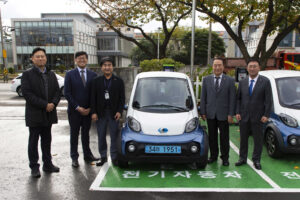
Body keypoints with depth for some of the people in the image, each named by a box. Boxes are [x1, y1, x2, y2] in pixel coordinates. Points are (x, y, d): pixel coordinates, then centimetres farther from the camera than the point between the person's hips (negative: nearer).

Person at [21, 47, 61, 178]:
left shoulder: (51, 75, 11)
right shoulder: (27, 74, -4)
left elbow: (57, 91, 7)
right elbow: (27, 93, -14)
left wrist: (53, 103, -13)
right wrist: (44, 105, -18)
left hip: (49, 113, 5)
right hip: (34, 114, -4)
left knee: (47, 140, 13)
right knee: (33, 141, 5)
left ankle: (48, 164, 23)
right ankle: (34, 167, 15)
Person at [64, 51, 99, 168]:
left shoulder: (93, 75, 4)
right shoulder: (70, 75, -2)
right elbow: (67, 93, -6)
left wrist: (90, 108, -6)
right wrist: (77, 107, -13)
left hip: (88, 110, 2)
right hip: (74, 111, -2)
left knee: (86, 134, 13)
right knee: (74, 135, 8)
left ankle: (87, 156, 25)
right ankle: (74, 158, 19)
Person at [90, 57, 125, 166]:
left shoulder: (119, 81, 3)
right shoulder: (96, 81, 5)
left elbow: (122, 98, 2)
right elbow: (93, 98, 3)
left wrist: (119, 111, -9)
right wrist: (93, 112, -5)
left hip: (113, 113, -1)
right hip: (101, 113, 2)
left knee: (114, 136, 4)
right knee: (101, 136, 10)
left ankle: (114, 157, 16)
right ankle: (103, 157, 23)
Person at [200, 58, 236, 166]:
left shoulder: (230, 80, 0)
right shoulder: (206, 79, 6)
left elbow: (232, 98, -2)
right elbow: (203, 97, 5)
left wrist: (231, 114, -7)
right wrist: (203, 112, 0)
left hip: (223, 114, -2)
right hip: (210, 114, 2)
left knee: (224, 137, 7)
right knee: (212, 136, 11)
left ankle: (225, 157, 21)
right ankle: (213, 156, 25)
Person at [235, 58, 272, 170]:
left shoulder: (265, 82, -3)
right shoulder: (242, 82, 7)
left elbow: (268, 100, -5)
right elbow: (238, 98, 8)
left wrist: (266, 115, -10)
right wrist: (237, 112, -1)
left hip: (258, 117, -3)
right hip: (244, 116, 3)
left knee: (258, 139, 6)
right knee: (243, 139, 12)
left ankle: (256, 160, 21)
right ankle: (243, 158, 25)